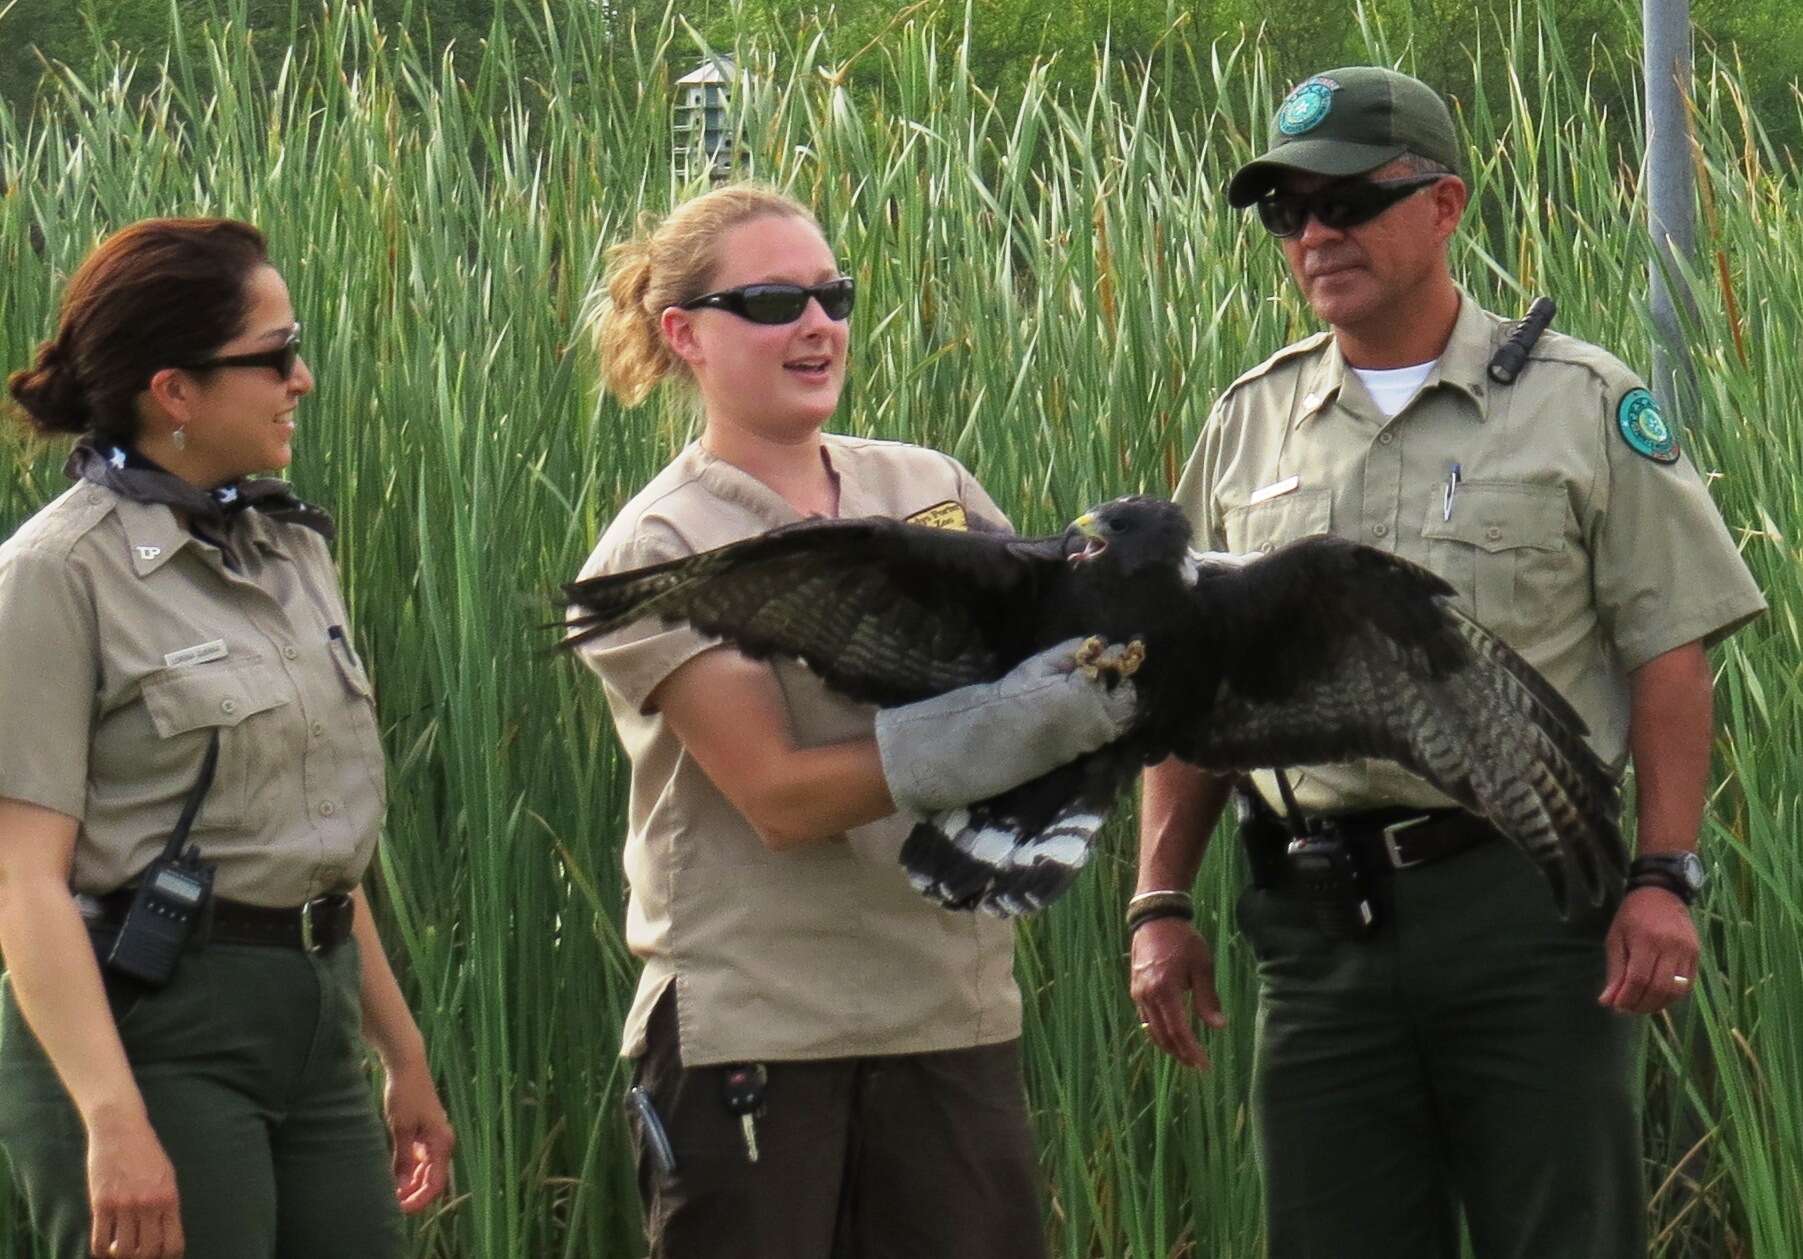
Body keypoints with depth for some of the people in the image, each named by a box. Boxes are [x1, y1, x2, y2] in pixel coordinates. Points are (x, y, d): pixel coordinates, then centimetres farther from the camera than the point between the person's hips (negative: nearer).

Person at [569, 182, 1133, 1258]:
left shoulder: (928, 486, 12)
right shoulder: (660, 551, -4)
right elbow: (780, 795, -14)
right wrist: (1007, 725, -23)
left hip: (951, 1008, 4)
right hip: (754, 1021, -4)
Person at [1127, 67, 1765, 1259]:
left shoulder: (1584, 404, 2)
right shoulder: (1250, 423, 13)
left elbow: (1669, 654, 0)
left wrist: (1663, 878, -10)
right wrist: (1162, 904, 9)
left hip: (1528, 898, -4)